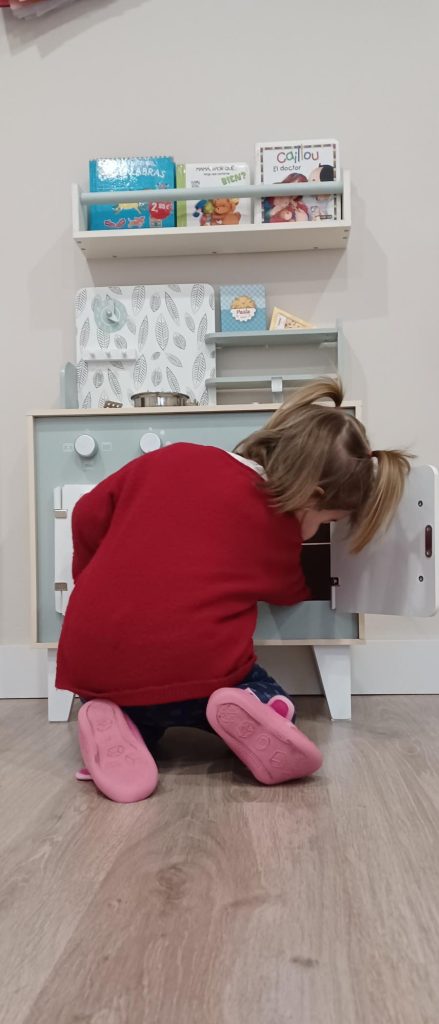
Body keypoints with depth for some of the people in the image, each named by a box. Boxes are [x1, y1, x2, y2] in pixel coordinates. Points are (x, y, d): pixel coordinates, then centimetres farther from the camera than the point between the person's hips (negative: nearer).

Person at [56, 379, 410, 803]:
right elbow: (290, 592, 26)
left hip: (91, 666, 3)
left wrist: (99, 589, 28)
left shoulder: (173, 457, 10)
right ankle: (252, 716, -8)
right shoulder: (279, 532, 4)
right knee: (269, 701, 26)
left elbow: (88, 516, 14)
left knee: (141, 714, 35)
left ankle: (118, 726, 1)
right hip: (190, 676, -3)